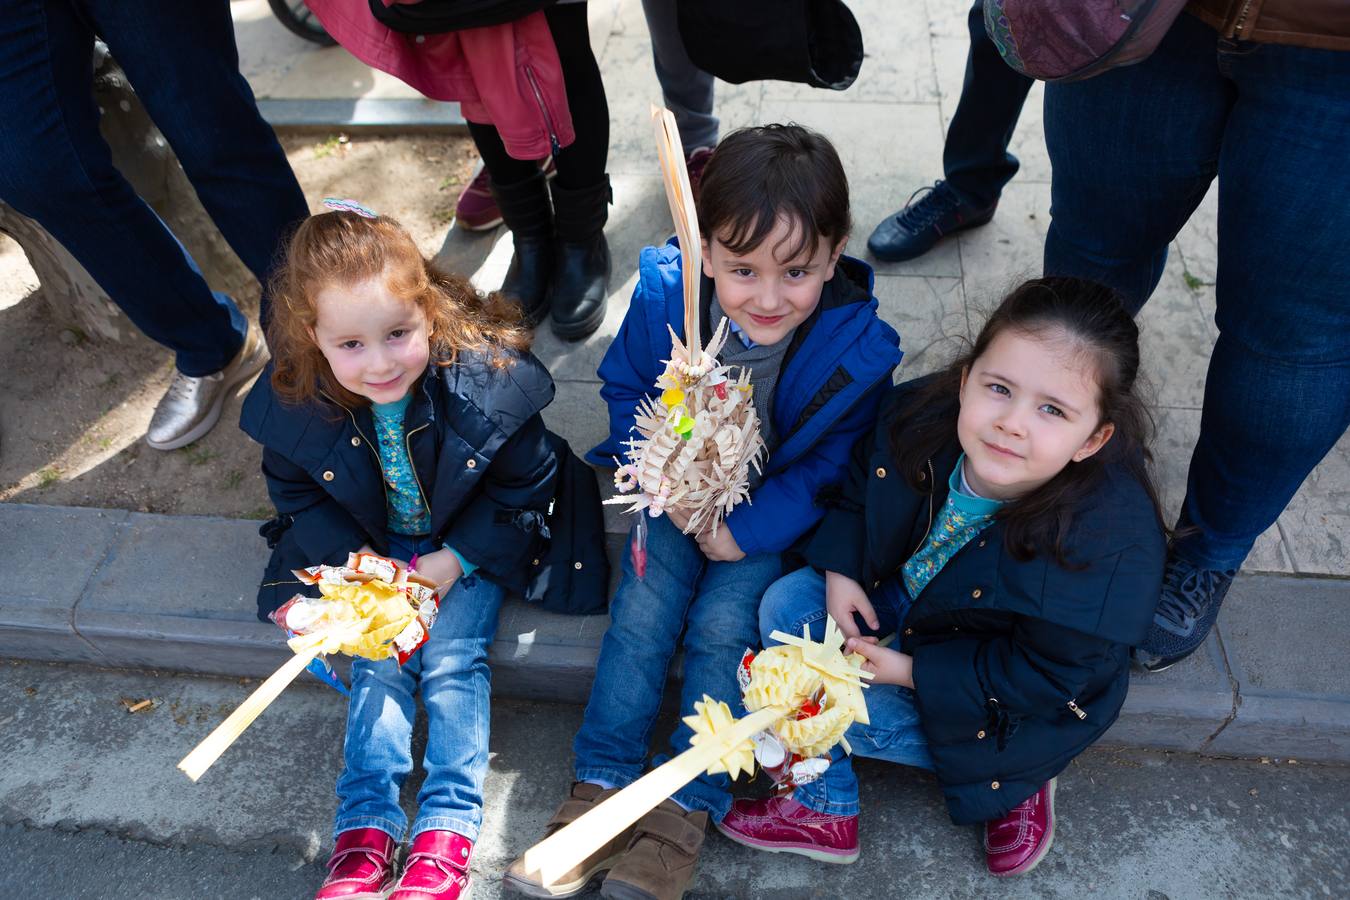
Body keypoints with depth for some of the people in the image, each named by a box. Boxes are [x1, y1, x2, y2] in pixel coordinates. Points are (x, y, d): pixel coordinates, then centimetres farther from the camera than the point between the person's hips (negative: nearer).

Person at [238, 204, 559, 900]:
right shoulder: (294, 404, -21)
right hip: (376, 547, 3)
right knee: (377, 662, -7)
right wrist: (357, 557, -14)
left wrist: (453, 562, -20)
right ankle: (365, 829, 2)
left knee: (454, 660, -13)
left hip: (471, 545, -2)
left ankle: (446, 832, -6)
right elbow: (294, 491, 0)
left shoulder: (487, 380, -29)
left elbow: (526, 487, -15)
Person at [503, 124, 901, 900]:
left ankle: (684, 815, 0)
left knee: (722, 626, -15)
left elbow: (836, 464, -13)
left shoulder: (858, 348, -24)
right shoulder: (662, 298, -19)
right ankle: (601, 793, 3)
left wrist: (747, 530, -19)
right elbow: (626, 392, -3)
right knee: (642, 612, -11)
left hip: (775, 513, -2)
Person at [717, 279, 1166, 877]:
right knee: (785, 605, -9)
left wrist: (913, 671, -23)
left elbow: (1043, 675, -24)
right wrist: (839, 572, -14)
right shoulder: (919, 416, -24)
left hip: (1003, 699, -6)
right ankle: (824, 810, 8)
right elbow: (859, 491, -1)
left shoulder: (1111, 545, -37)